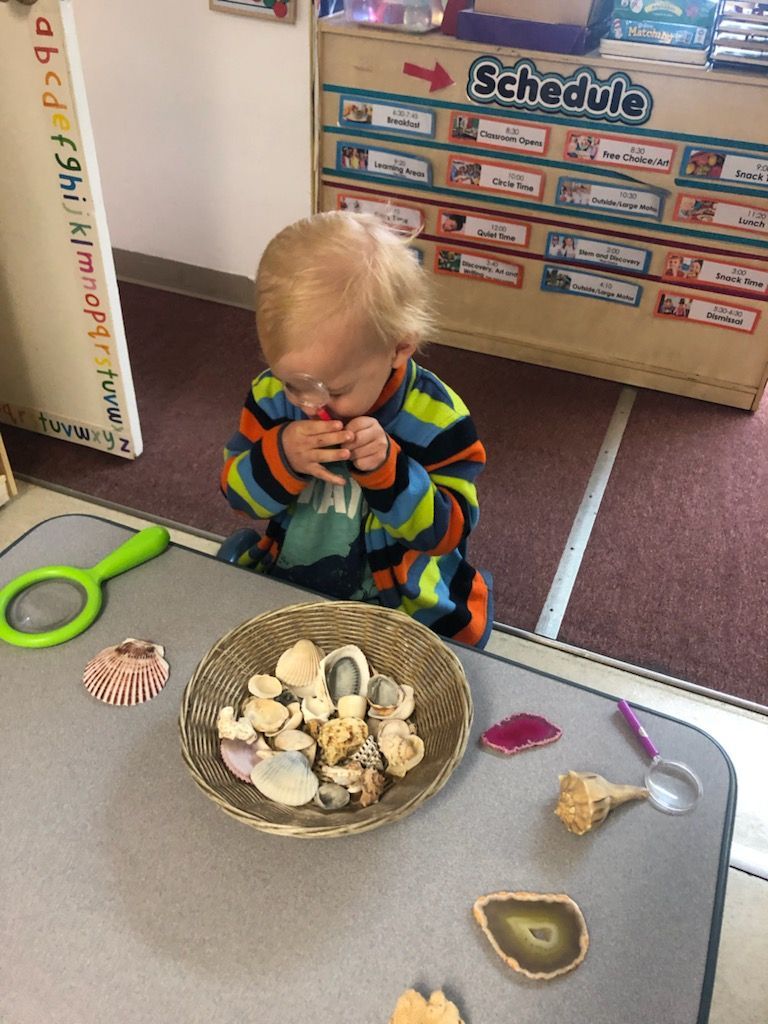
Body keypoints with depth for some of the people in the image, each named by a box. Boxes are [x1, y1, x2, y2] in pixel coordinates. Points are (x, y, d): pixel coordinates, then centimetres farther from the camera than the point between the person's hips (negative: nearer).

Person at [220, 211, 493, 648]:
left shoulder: (435, 417, -17)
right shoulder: (273, 393, -8)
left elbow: (446, 530, -13)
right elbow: (239, 494, -2)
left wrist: (386, 469, -30)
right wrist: (280, 457, -24)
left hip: (398, 604, -3)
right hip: (275, 583, 4)